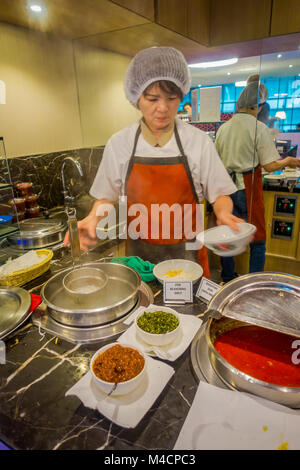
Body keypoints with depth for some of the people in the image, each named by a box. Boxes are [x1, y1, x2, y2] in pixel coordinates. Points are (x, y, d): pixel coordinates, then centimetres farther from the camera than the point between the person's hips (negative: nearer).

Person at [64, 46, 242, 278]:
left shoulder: (198, 142, -6)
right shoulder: (118, 144, -3)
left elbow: (219, 194, 0)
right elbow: (107, 196, 6)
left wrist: (223, 212, -21)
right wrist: (93, 218, -13)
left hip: (186, 250, 0)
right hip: (139, 251, 1)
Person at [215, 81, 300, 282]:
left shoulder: (223, 128, 6)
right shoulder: (259, 127, -8)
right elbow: (270, 165, -10)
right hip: (248, 190, -5)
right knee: (257, 241, 7)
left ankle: (228, 280, 27)